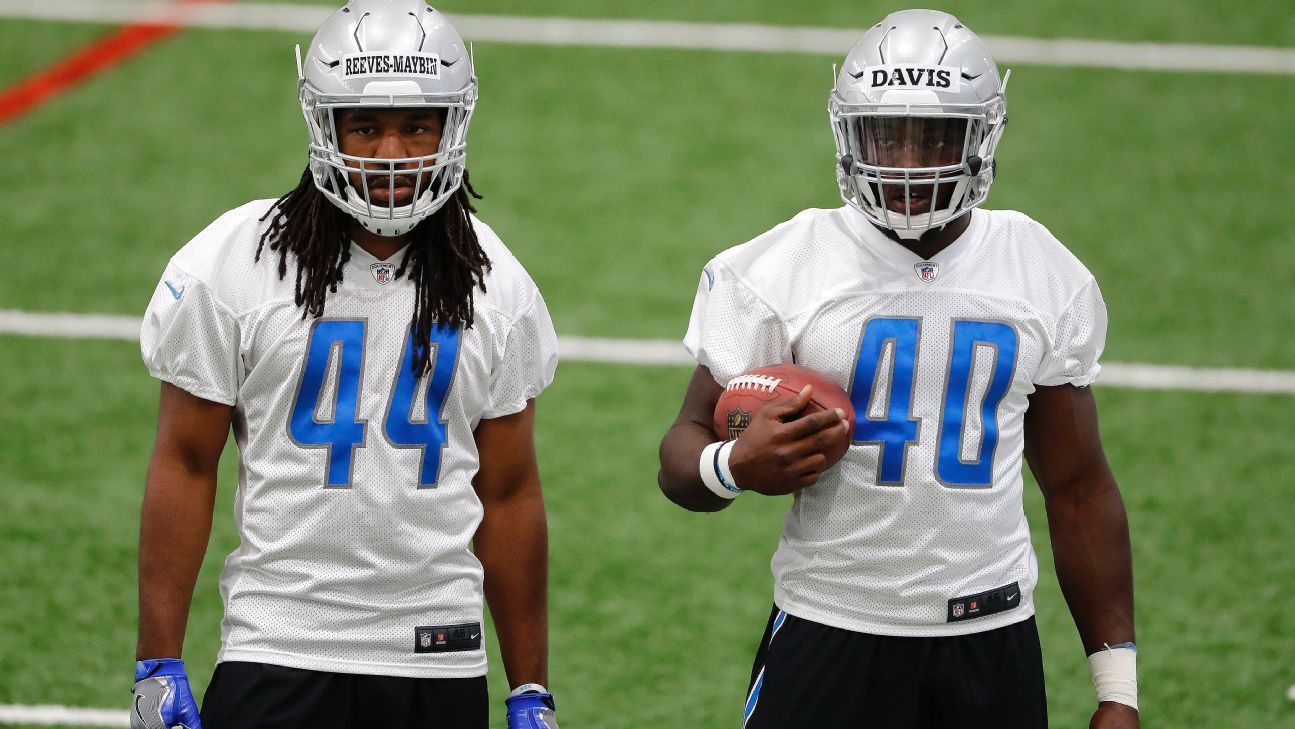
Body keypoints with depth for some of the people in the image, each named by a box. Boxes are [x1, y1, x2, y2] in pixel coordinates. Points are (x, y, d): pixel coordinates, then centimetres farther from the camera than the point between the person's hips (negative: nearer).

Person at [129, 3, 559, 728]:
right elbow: (185, 467, 1)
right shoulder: (233, 267, -3)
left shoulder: (496, 287, 6)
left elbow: (510, 495, 11)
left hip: (441, 665, 2)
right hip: (279, 652, -2)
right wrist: (159, 667, -3)